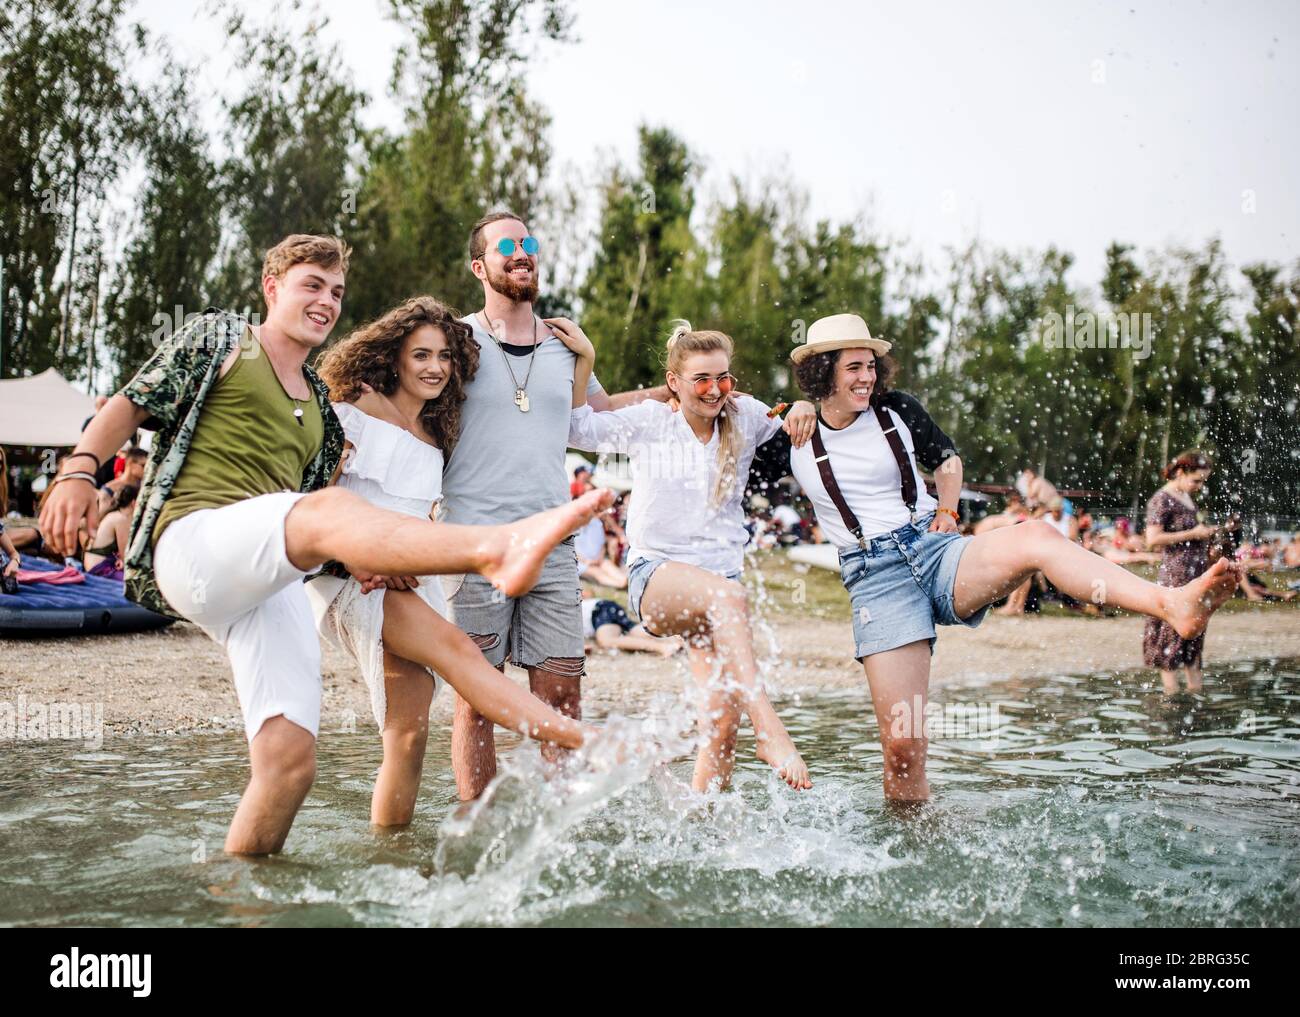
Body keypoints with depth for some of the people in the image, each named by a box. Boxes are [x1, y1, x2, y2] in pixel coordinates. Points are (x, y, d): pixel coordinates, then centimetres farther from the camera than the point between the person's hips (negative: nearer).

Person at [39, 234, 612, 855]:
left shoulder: (319, 405, 30)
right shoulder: (218, 337, 17)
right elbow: (131, 403, 9)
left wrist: (357, 558, 8)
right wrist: (79, 470, -10)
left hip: (270, 582, 7)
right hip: (192, 542, -7)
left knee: (290, 758, -10)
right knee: (330, 507, -37)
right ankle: (497, 547, -61)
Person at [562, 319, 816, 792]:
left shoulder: (744, 416, 7)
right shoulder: (649, 422, 2)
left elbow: (792, 430, 22)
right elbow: (577, 429, 8)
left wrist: (802, 410, -1)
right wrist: (585, 359, -1)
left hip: (720, 575, 3)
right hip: (655, 576, -3)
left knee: (722, 719, -10)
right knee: (727, 595, -38)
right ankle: (769, 729, -42)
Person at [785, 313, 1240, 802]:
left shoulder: (897, 410, 8)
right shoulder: (796, 442, 3)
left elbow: (946, 457, 25)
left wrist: (947, 511, 9)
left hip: (936, 550, 2)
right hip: (876, 578, -1)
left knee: (1034, 536, -32)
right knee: (902, 745, -12)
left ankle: (1173, 604, -50)